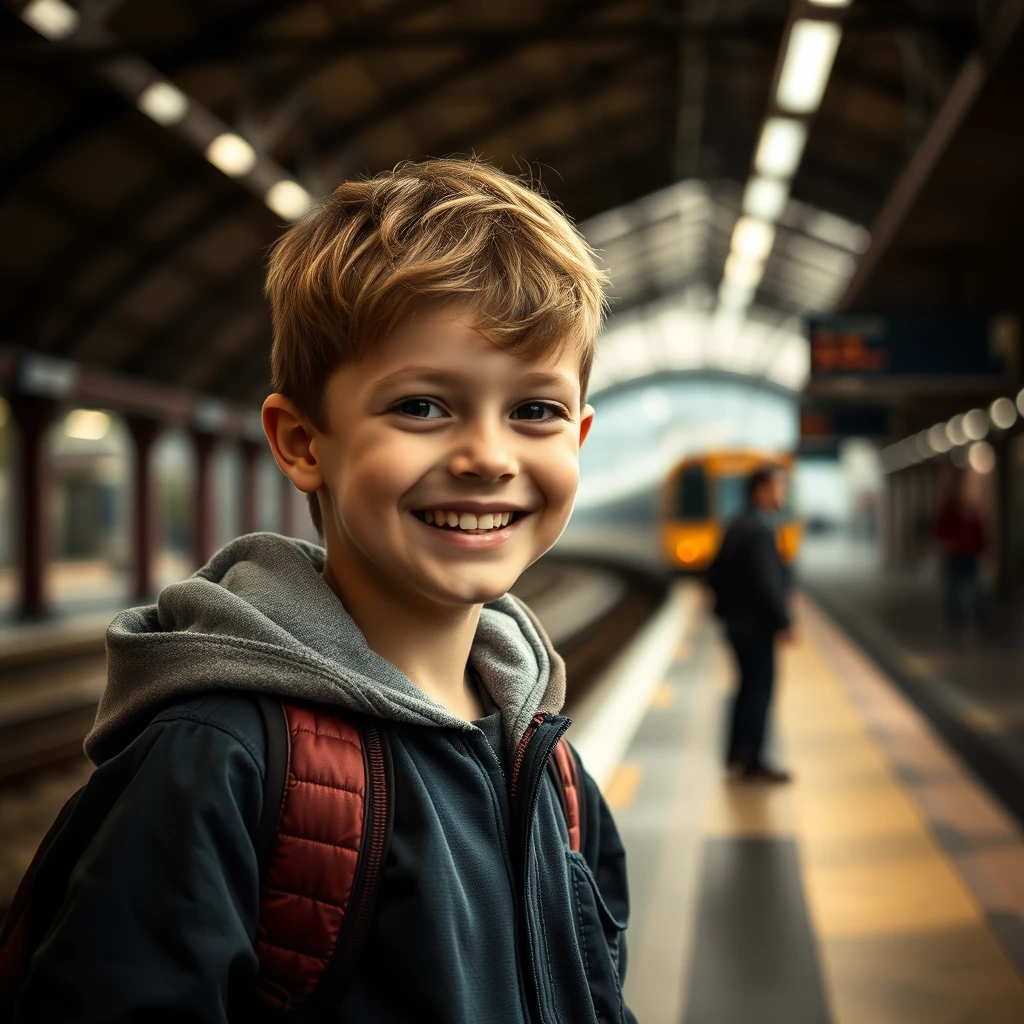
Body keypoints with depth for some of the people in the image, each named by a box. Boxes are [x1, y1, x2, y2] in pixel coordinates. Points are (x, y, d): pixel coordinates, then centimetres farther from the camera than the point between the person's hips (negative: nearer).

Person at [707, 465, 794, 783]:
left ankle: (737, 754, 26)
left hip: (738, 622, 10)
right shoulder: (760, 530, -19)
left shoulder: (736, 527, 12)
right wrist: (784, 623, -19)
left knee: (749, 686, 18)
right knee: (760, 689, -3)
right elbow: (767, 581, -24)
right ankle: (753, 763, 3)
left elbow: (716, 573, 17)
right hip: (756, 625, -10)